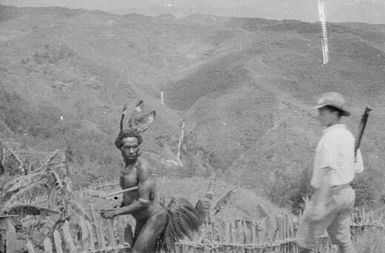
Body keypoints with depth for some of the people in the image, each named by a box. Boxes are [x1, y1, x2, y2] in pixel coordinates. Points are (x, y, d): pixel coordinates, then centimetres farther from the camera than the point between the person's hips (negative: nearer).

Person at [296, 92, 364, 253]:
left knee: (305, 238, 9)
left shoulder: (330, 137, -22)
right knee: (342, 240, 15)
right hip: (345, 193, 8)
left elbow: (328, 171, -28)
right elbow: (358, 168, 13)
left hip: (329, 196, -8)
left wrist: (320, 203, -29)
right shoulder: (348, 136, 7)